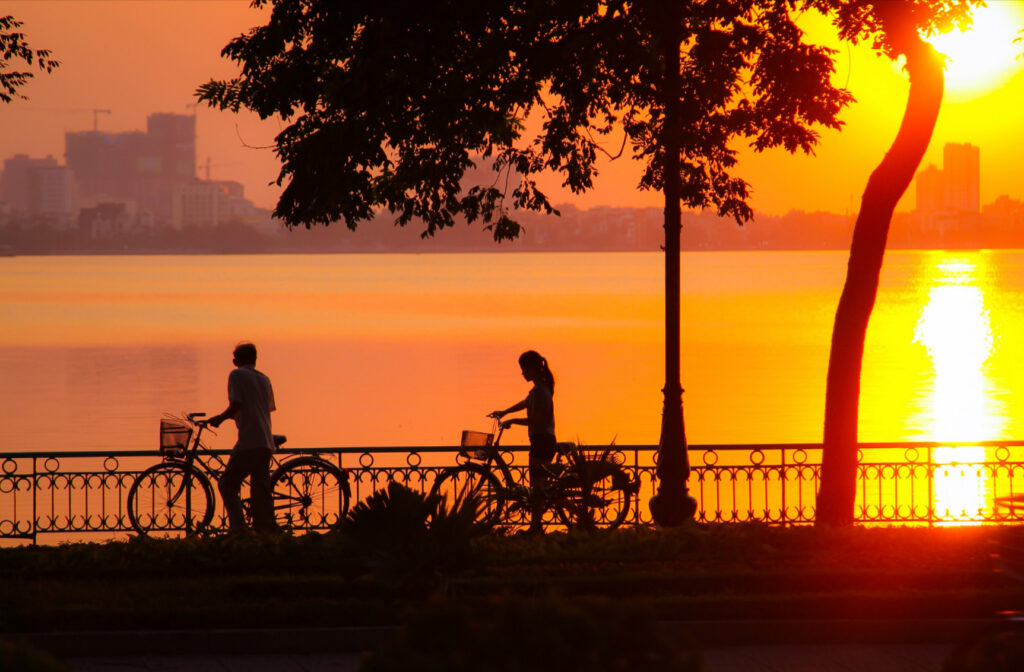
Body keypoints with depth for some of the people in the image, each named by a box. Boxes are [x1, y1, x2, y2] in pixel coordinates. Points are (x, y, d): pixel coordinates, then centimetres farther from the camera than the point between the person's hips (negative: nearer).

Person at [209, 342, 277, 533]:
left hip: (249, 441, -7)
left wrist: (219, 418, 3)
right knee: (261, 489, 10)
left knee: (227, 484, -2)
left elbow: (236, 405, -14)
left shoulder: (236, 375, -3)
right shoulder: (264, 379, 18)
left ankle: (238, 529, -12)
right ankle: (268, 531, 6)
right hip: (266, 443, 7)